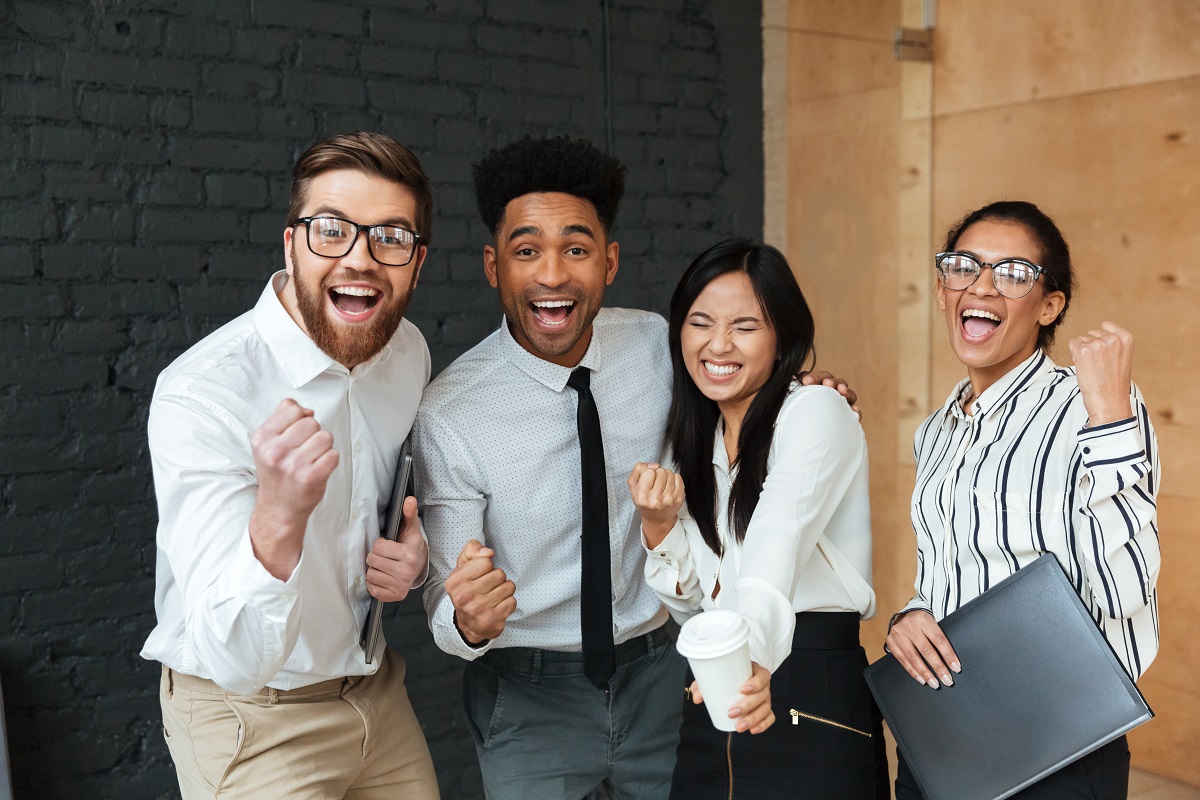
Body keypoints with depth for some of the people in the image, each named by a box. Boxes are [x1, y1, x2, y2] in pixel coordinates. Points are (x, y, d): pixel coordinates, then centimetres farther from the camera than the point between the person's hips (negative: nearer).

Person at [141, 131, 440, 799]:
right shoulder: (200, 395, -26)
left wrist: (413, 552, -9)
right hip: (252, 723, -6)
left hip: (377, 690, 7)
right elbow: (233, 658, -30)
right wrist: (279, 516, -48)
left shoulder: (408, 351, -6)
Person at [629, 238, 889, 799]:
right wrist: (659, 524, -8)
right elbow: (689, 605, 10)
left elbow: (776, 551, -30)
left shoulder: (816, 412, -11)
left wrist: (755, 659, -47)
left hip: (815, 714, -6)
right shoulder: (694, 440, 8)